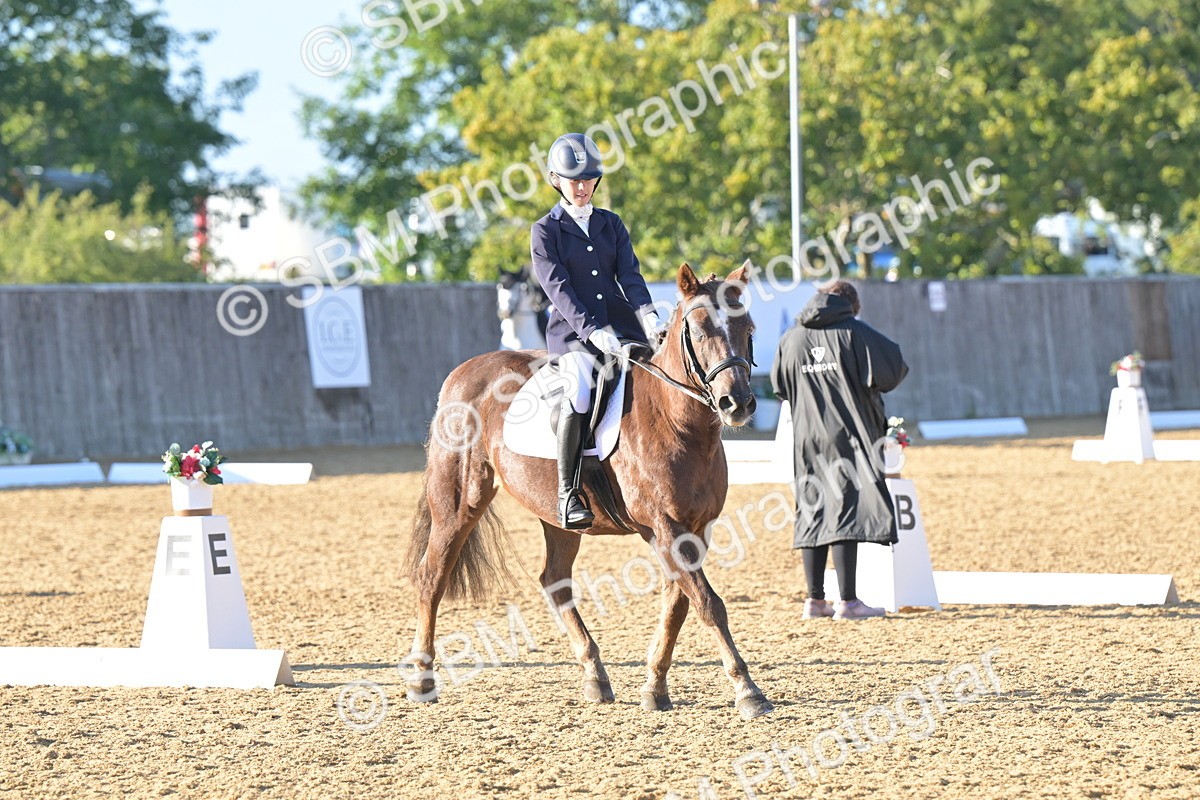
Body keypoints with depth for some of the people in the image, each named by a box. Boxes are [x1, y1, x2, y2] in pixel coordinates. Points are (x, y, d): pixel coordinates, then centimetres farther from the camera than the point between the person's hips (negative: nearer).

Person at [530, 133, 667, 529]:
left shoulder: (612, 225, 16)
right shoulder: (545, 231, 3)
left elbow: (629, 274, 5)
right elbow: (558, 288, -8)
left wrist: (647, 315, -15)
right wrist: (592, 331, -22)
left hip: (622, 328, 5)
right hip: (573, 333, -5)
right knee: (580, 393, -31)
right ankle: (567, 493, -25)